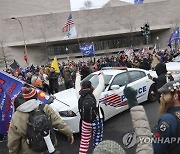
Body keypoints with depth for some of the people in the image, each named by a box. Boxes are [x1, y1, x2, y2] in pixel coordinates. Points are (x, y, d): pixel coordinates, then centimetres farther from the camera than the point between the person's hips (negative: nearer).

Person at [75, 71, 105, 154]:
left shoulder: (79, 95, -10)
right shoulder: (95, 94, -17)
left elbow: (77, 85, 8)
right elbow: (101, 84, -4)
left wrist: (78, 76, 25)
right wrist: (100, 75, 14)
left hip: (85, 121, 2)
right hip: (97, 120, -2)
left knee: (84, 141, 15)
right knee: (97, 141, 14)